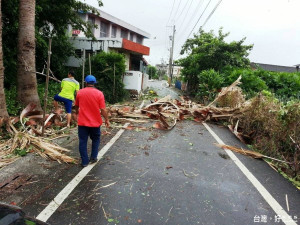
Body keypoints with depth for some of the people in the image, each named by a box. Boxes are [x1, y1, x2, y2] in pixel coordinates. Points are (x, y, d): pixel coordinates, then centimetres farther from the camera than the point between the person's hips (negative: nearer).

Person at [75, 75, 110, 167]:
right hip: (95, 122, -1)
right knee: (95, 139, 20)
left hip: (82, 122, 1)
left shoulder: (80, 92, -2)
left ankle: (84, 162, 14)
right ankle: (93, 157, 23)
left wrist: (77, 112, 34)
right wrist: (107, 119, 1)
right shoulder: (99, 93, -10)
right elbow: (103, 109, -12)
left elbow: (76, 106, 13)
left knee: (83, 142, 9)